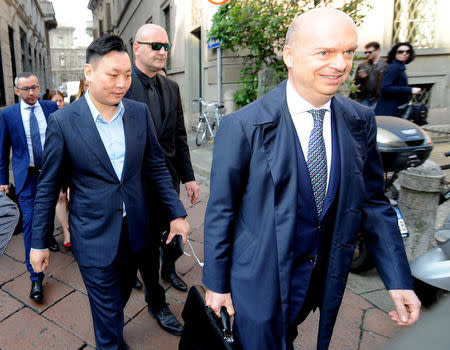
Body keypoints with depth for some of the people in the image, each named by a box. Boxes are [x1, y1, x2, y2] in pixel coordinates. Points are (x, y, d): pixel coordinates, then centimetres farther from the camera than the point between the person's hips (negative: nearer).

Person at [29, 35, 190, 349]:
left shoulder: (140, 112, -4)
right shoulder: (63, 121, -12)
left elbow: (156, 166, 2)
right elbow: (48, 186, -4)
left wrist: (177, 213, 0)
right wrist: (38, 242, 1)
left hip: (134, 229, 4)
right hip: (94, 236, -3)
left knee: (120, 297, 25)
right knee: (108, 310, 11)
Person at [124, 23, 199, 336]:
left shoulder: (172, 87, 7)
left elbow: (179, 136, 9)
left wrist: (188, 177, 7)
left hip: (169, 178, 6)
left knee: (172, 231, 22)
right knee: (147, 241, 9)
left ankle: (168, 270, 54)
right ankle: (156, 303, 31)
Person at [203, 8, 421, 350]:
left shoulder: (361, 121, -4)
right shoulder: (243, 126, -18)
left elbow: (373, 201, 3)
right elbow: (221, 211, -12)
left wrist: (399, 279, 0)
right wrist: (217, 283, -4)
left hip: (326, 279, 5)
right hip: (261, 280, -4)